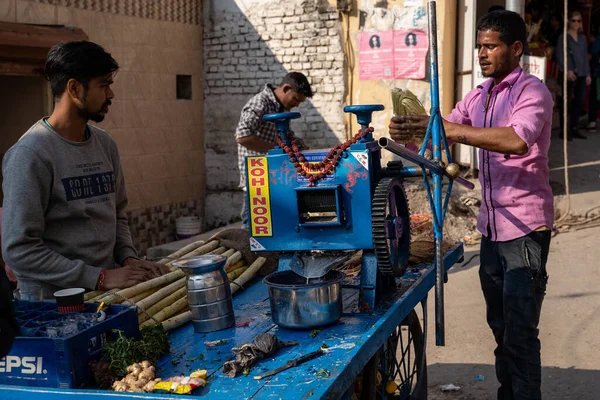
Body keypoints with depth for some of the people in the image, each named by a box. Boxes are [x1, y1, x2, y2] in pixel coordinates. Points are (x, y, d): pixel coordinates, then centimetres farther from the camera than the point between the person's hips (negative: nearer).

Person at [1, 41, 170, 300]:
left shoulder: (105, 144, 9)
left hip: (108, 293, 6)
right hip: (53, 302, -6)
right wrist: (100, 277, -17)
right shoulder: (30, 153, -13)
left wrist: (129, 258, 2)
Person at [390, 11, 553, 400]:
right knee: (500, 326, 17)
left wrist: (445, 128, -32)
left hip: (525, 226, -8)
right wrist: (412, 131, -11)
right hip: (492, 225, 8)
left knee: (520, 334, -6)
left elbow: (517, 140, -31)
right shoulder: (478, 97, 12)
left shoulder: (531, 91, -13)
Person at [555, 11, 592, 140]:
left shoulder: (582, 38, 18)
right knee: (567, 101, -7)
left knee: (580, 101, 5)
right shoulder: (563, 37, 0)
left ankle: (574, 129, 13)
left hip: (581, 74, 6)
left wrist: (588, 73, 15)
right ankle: (564, 130, -2)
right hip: (568, 74, -6)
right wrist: (568, 71, -17)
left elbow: (585, 57, 21)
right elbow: (560, 56, -7)